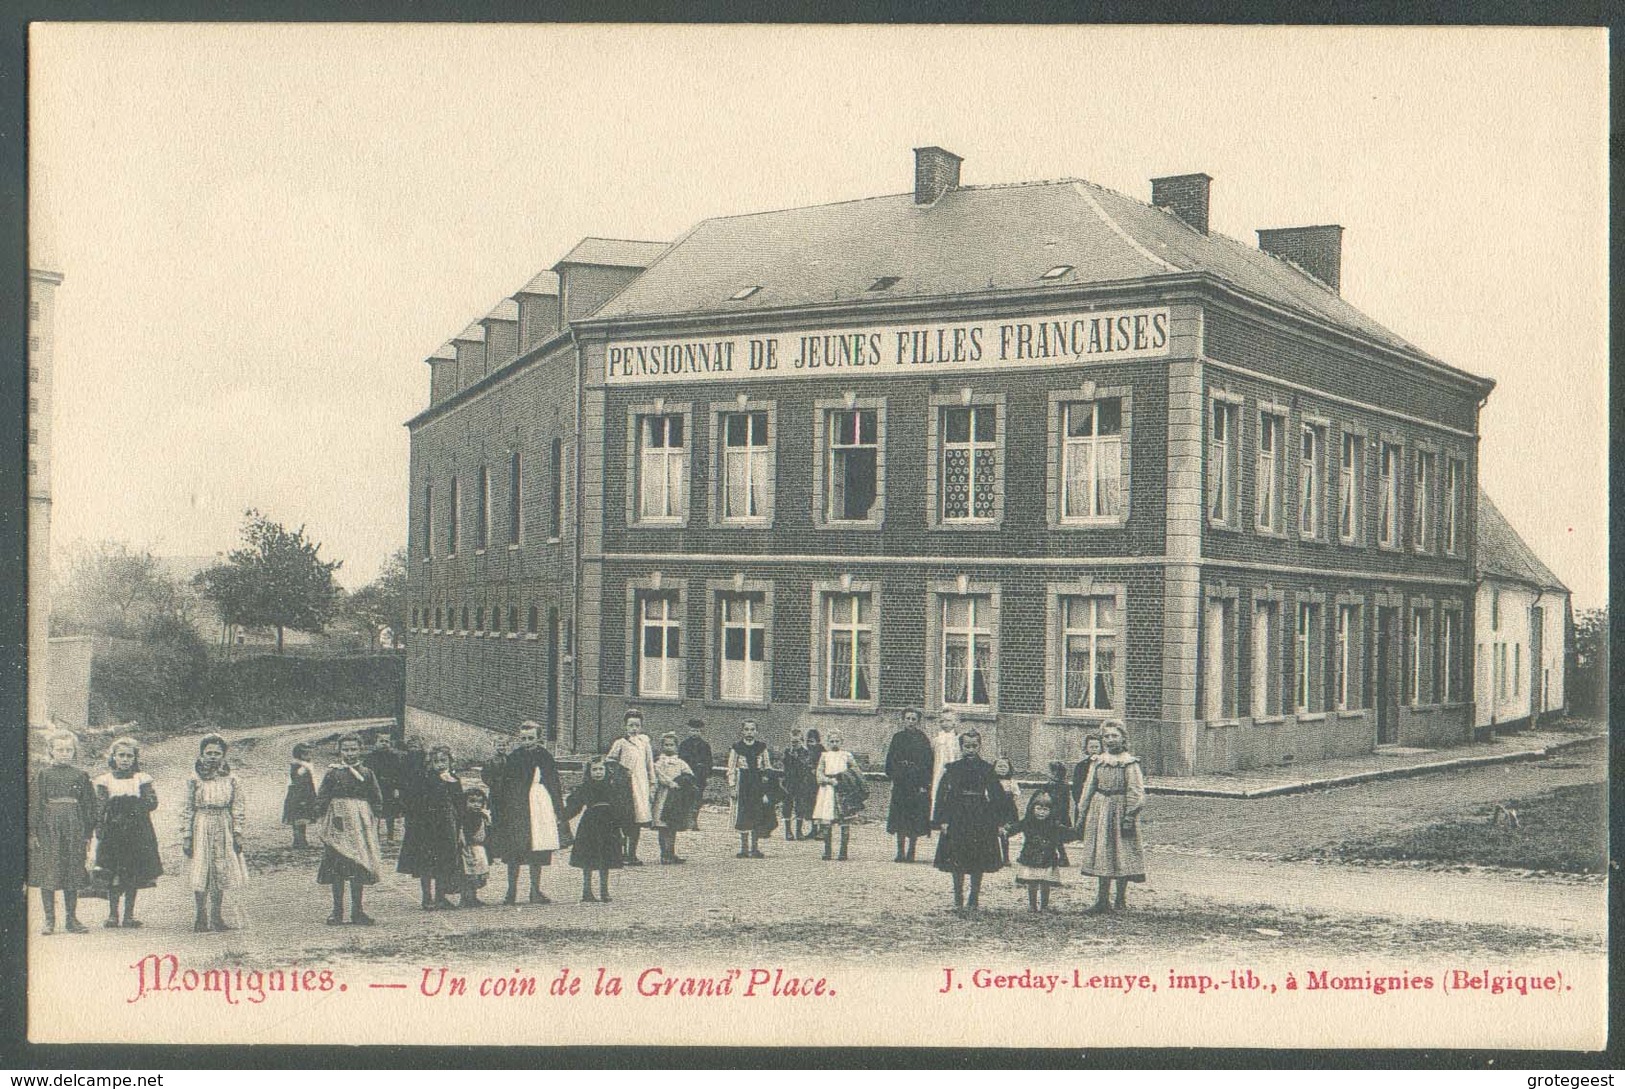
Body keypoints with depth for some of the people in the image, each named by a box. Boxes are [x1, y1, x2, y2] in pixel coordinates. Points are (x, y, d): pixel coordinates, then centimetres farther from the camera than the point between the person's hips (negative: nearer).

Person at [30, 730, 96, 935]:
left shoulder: (81, 776, 9)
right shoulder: (43, 775, 3)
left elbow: (89, 805, 10)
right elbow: (35, 804, 1)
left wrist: (88, 834, 6)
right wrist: (33, 832, -6)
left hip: (74, 828, 2)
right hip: (48, 828, -2)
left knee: (73, 873, 3)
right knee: (48, 873, -3)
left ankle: (71, 918, 11)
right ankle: (49, 920, 4)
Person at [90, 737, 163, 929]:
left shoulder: (142, 779, 8)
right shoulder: (105, 780, 7)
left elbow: (153, 802, -1)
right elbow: (100, 807, 0)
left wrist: (132, 804, -11)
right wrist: (100, 831, -9)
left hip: (137, 832, 1)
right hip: (113, 832, -1)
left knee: (133, 875, 2)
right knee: (112, 875, -4)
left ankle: (129, 914, 8)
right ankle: (113, 914, 4)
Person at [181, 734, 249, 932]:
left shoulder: (230, 779, 3)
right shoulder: (195, 780, -2)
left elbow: (238, 806, 5)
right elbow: (186, 809, -1)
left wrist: (238, 833, -1)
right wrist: (186, 836, -5)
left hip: (224, 829, 2)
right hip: (201, 828, -2)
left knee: (222, 872, 5)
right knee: (200, 871, -3)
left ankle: (216, 916, 15)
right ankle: (200, 915, 7)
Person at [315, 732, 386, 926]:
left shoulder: (367, 773, 8)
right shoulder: (332, 773, 3)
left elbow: (377, 800, 12)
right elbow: (321, 801, 3)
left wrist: (372, 822, 5)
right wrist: (322, 825, -3)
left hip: (360, 828, 2)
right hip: (337, 825, -2)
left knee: (359, 867, 2)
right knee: (336, 867, -2)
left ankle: (357, 910, 9)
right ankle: (337, 910, 5)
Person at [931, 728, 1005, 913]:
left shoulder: (987, 770, 3)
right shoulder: (952, 769, 2)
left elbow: (998, 797, 6)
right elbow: (943, 794, 1)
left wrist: (992, 819, -2)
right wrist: (943, 820, -7)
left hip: (981, 820, 0)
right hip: (957, 819, 0)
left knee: (978, 863, 3)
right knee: (957, 863, 0)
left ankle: (973, 899, 13)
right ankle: (958, 900, 8)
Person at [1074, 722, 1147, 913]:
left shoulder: (1130, 763, -4)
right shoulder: (1097, 762, 10)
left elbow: (1135, 791, -7)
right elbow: (1089, 788, 13)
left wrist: (1130, 815, -15)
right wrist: (1083, 815, 10)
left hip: (1120, 810, -5)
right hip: (1099, 811, 5)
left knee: (1122, 855, -2)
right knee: (1101, 855, 5)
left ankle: (1120, 900, 6)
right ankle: (1102, 901, 10)